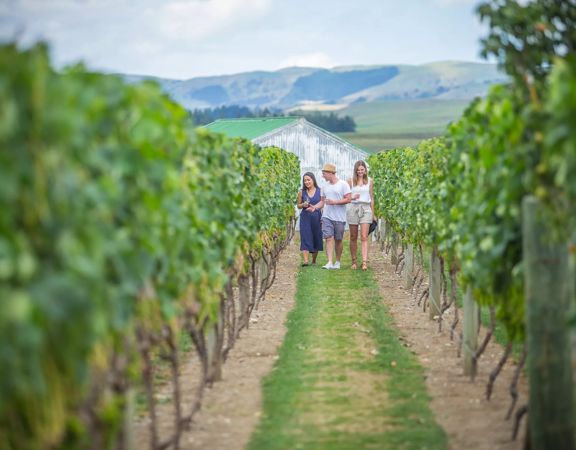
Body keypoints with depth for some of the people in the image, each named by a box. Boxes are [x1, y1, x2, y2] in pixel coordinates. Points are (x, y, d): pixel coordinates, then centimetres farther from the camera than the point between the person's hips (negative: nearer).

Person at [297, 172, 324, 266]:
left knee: (316, 239, 7)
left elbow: (322, 204, 3)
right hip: (305, 218, 0)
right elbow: (298, 205, 12)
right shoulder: (302, 192, 5)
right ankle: (306, 260, -19)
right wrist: (303, 205, -8)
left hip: (317, 218, 0)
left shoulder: (320, 191, 1)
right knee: (305, 238, -11)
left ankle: (314, 261, 21)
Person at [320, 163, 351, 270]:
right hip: (327, 217, 3)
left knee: (338, 240, 6)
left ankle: (337, 262, 18)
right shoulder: (325, 186, 13)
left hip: (339, 218, -3)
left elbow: (348, 200, -9)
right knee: (329, 239, -9)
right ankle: (330, 263, -15)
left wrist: (334, 202, -16)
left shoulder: (343, 184, -4)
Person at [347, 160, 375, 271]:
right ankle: (354, 261, 13)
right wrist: (352, 197, -14)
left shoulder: (369, 181, 8)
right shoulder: (351, 180, 5)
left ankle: (364, 262, -19)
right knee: (353, 237, 5)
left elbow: (371, 197, 13)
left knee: (364, 237, -11)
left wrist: (372, 213, 13)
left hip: (366, 208, 0)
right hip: (353, 208, 0)